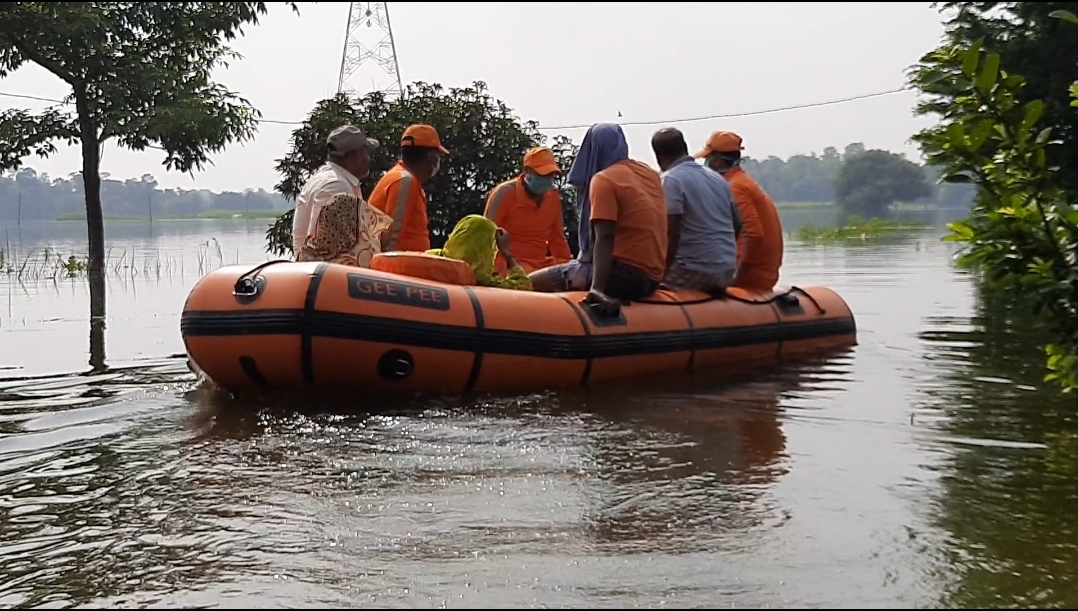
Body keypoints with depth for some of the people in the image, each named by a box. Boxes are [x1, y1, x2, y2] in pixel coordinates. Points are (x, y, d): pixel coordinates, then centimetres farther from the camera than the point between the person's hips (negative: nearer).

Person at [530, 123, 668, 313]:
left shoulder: (603, 179, -9)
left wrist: (597, 289, -29)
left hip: (625, 273, -8)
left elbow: (604, 238, -21)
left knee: (532, 283, -9)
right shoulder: (650, 174, 13)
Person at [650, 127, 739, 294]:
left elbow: (671, 234, -16)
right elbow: (737, 225, 17)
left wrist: (662, 275, -10)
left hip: (696, 271, -8)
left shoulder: (671, 180, -9)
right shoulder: (717, 178, 13)